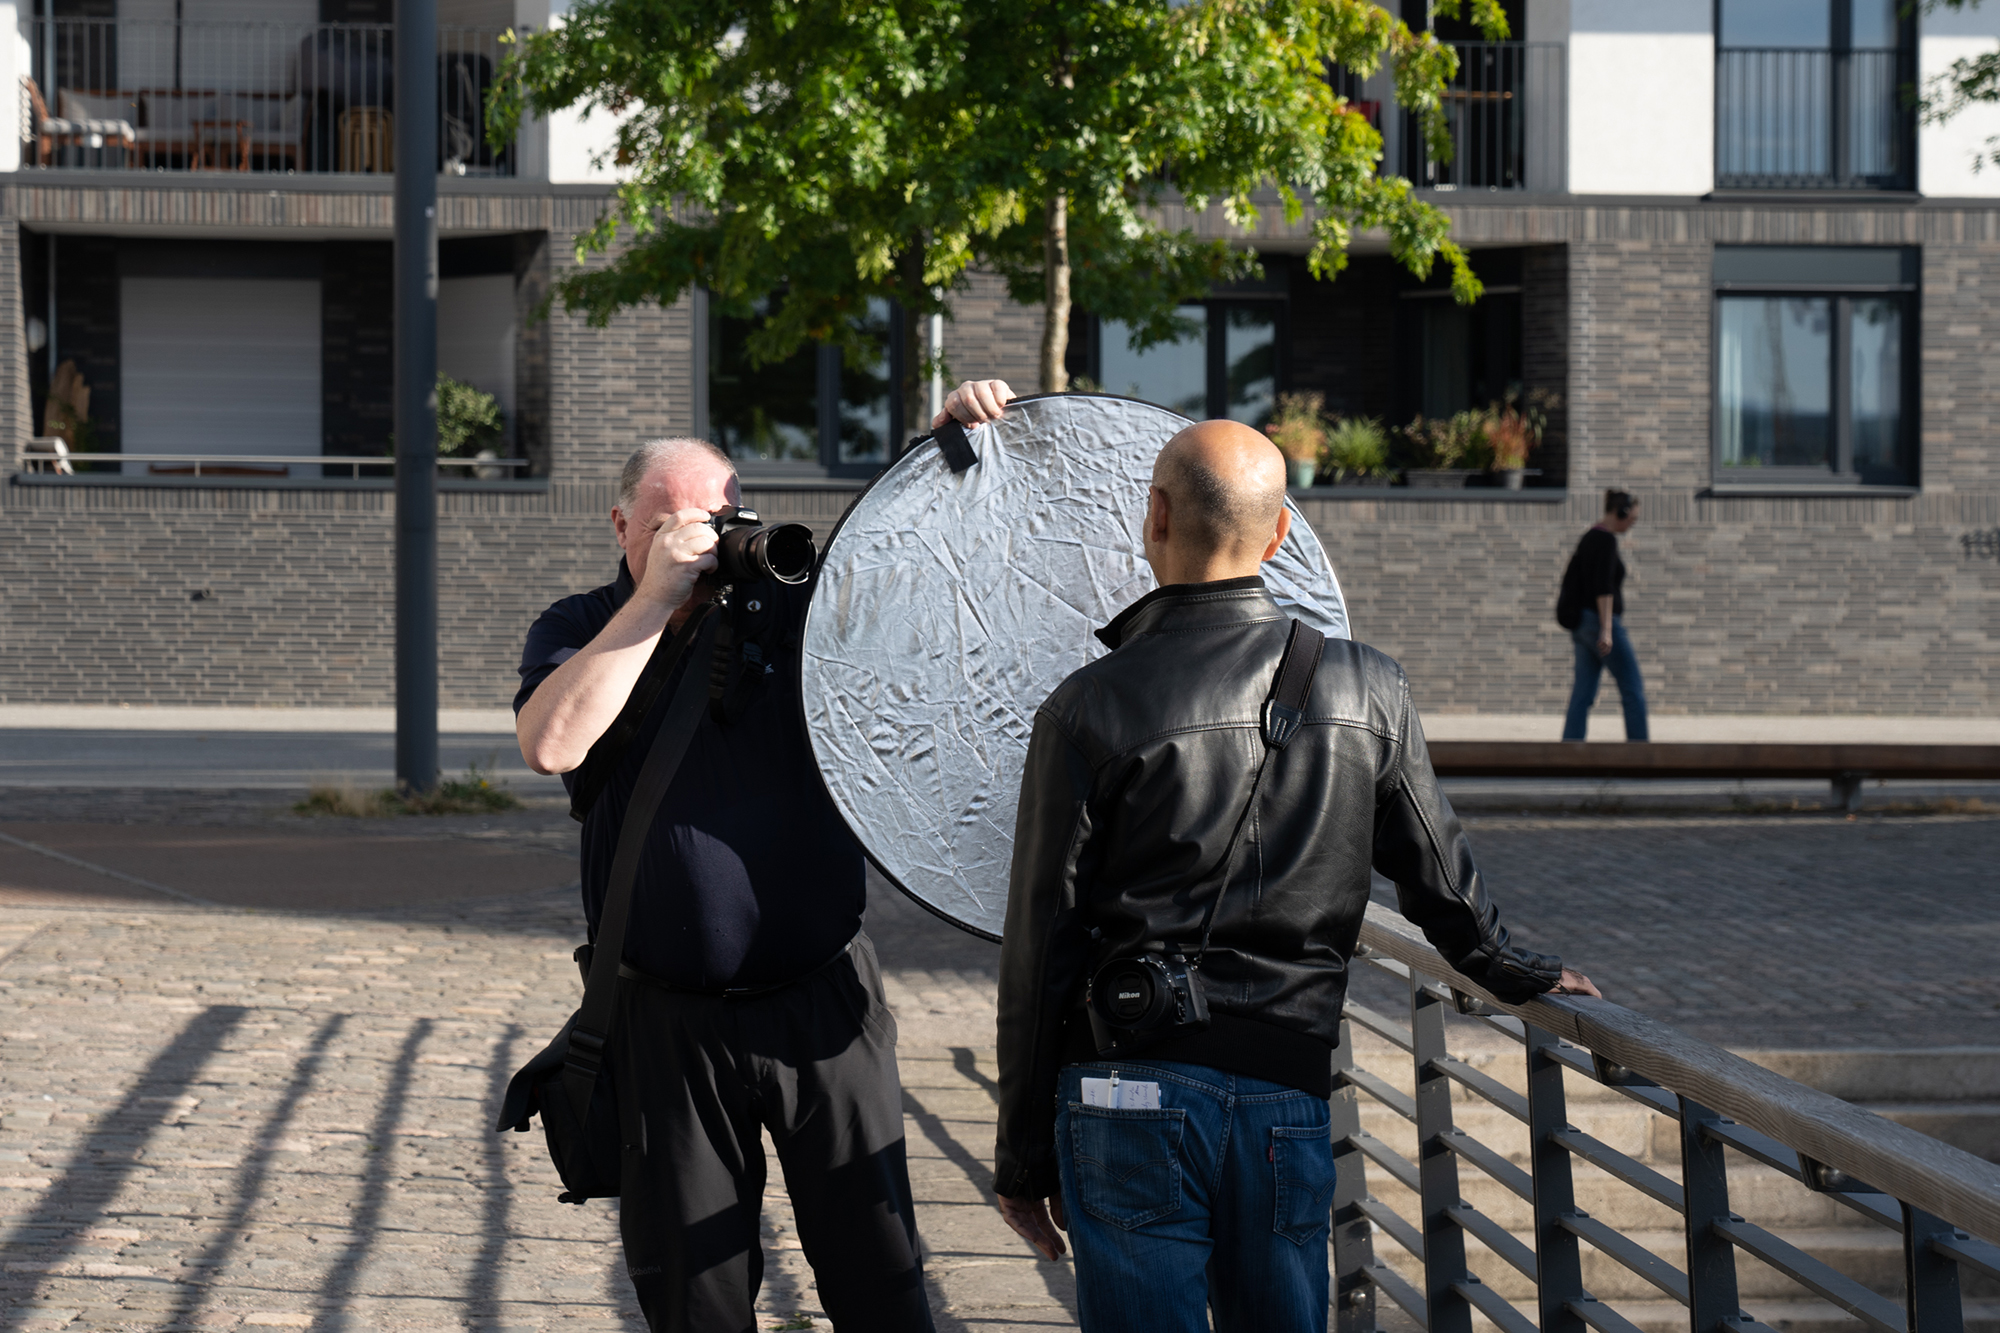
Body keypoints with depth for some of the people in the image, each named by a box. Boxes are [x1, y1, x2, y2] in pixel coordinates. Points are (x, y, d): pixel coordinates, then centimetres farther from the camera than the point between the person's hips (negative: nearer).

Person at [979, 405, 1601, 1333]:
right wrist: (1514, 974, 37)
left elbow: (1041, 949, -3)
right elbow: (1438, 876, 15)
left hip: (1134, 1090, -3)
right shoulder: (1365, 689, 3)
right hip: (1288, 1091, 3)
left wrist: (1023, 1156, 5)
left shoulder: (1089, 709, -6)